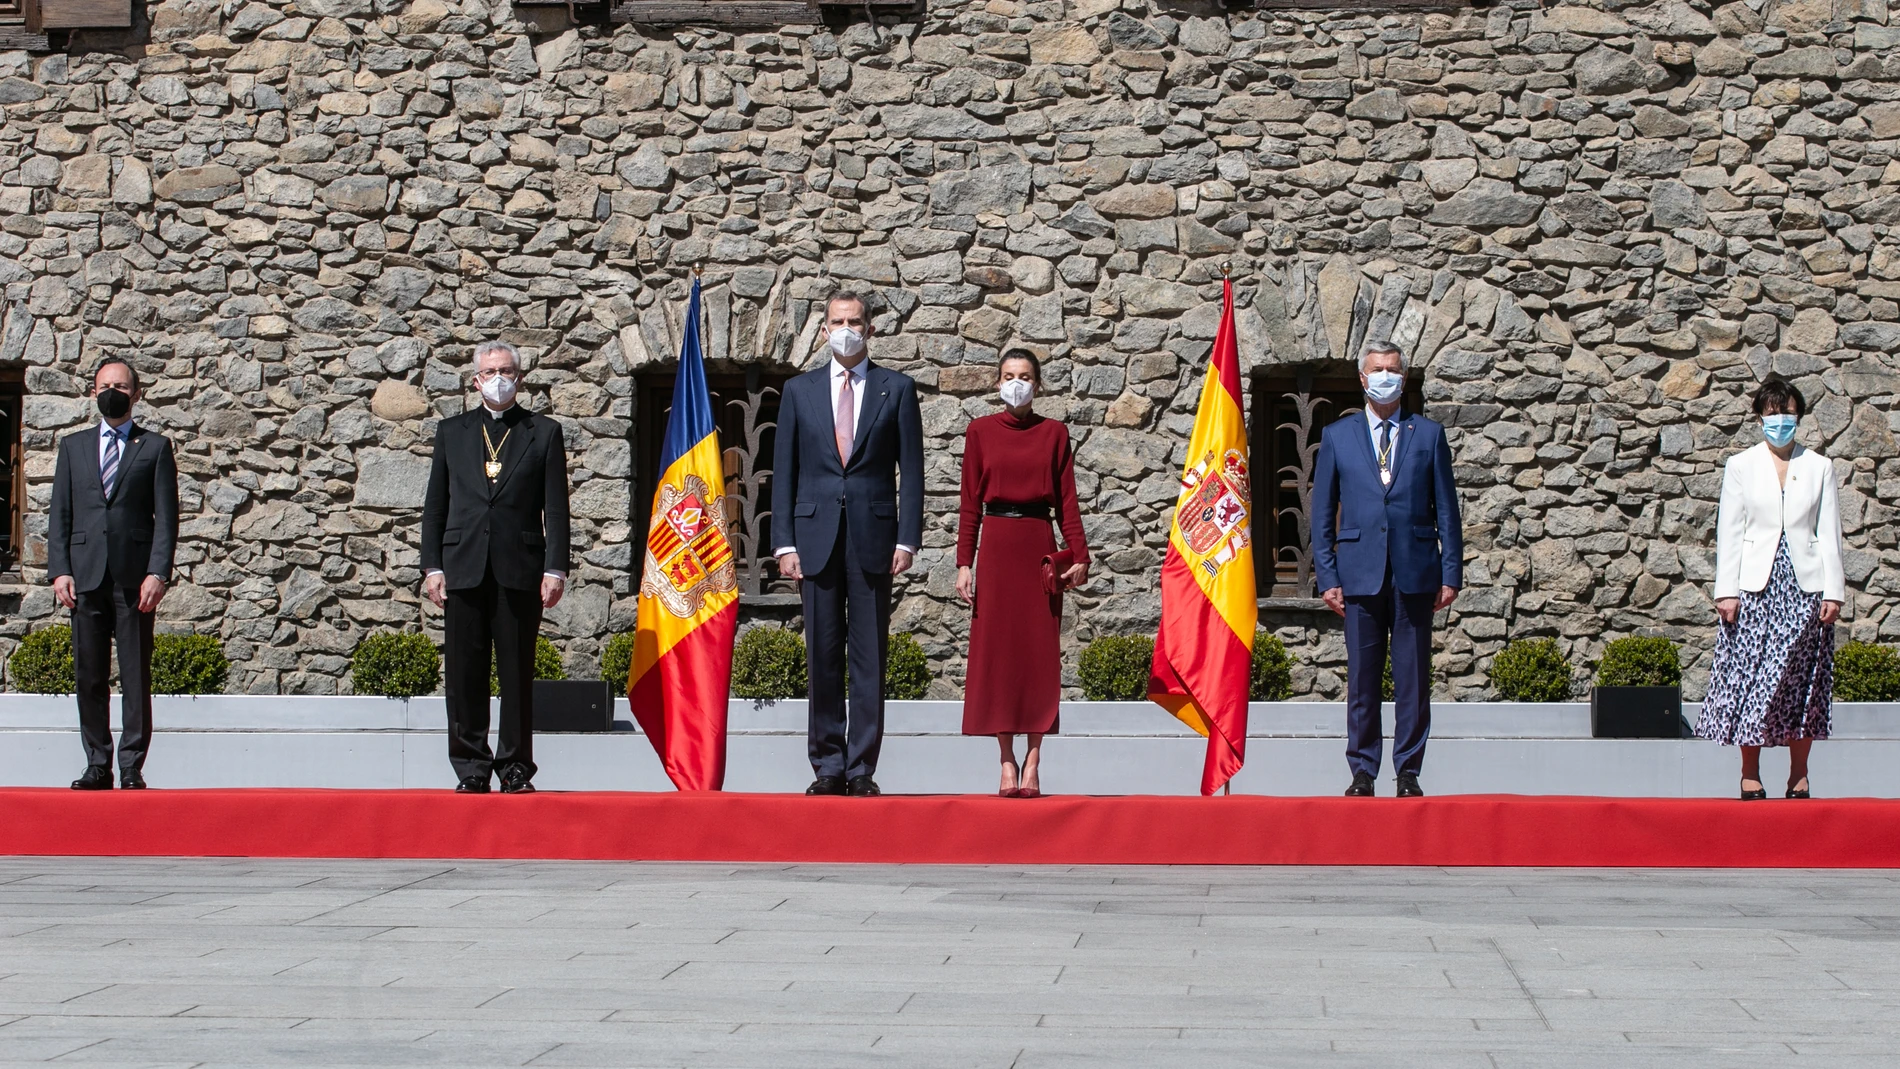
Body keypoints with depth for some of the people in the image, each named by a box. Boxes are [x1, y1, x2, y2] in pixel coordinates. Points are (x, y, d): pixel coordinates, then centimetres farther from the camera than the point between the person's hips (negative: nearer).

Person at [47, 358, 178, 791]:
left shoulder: (155, 447, 8)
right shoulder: (73, 446, 16)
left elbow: (166, 516, 2)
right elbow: (60, 513, 13)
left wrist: (157, 573, -9)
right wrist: (60, 570, 0)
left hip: (134, 576, -2)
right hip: (86, 576, 3)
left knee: (135, 677, -3)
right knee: (89, 677, 2)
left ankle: (132, 767, 0)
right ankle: (97, 765, 7)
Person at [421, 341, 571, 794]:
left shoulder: (544, 433, 9)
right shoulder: (451, 432, 15)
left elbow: (555, 510, 5)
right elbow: (434, 506, 14)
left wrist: (555, 569, -4)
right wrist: (432, 566, 4)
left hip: (520, 570, -2)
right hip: (464, 569, 2)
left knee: (518, 676, 0)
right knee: (464, 676, 0)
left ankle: (516, 768, 6)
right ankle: (471, 769, 6)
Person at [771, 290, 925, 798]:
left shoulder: (897, 389, 7)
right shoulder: (799, 390, 11)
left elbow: (911, 470, 4)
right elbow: (783, 471, 9)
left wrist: (907, 539, -5)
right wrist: (784, 542, 0)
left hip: (872, 536, -1)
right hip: (816, 536, 1)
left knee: (870, 656, -1)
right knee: (822, 656, 3)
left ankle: (862, 769, 2)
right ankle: (828, 767, 9)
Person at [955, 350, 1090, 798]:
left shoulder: (1054, 433, 8)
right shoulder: (981, 431, 7)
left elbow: (1067, 501, 6)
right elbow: (970, 503, 5)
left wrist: (1080, 555, -5)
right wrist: (964, 563, -2)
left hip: (1040, 548, 0)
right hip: (996, 547, 0)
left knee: (1040, 653, -3)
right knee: (997, 652, -1)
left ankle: (1033, 764, 0)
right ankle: (1007, 763, 3)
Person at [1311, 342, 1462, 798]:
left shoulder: (1429, 434, 10)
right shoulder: (1337, 436, 11)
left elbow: (1447, 510, 8)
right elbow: (1322, 514, 10)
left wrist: (1451, 574, 1)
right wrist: (1327, 577, 1)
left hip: (1414, 573, 0)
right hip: (1360, 573, 0)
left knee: (1413, 678, 1)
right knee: (1362, 679, 1)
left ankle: (1409, 773, 7)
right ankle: (1362, 773, 7)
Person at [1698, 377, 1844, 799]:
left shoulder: (1819, 468, 8)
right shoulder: (1740, 466, 6)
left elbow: (1829, 534, 7)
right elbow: (1729, 532, 4)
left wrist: (1832, 591, 0)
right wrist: (1726, 590, -4)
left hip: (1804, 586, 1)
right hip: (1755, 586, -1)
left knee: (1802, 682, 1)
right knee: (1751, 677, -5)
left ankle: (1799, 776, 7)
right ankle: (1750, 774, 1)